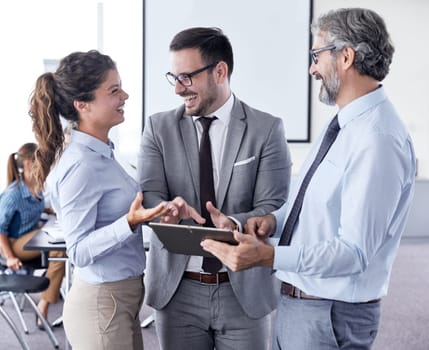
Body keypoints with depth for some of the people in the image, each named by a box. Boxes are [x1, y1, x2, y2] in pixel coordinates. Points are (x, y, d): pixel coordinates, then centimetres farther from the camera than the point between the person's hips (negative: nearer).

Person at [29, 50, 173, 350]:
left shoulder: (100, 153, 5)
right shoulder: (81, 165, -22)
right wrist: (130, 222, -32)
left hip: (122, 299, 9)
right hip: (102, 305, -9)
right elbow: (79, 251, -21)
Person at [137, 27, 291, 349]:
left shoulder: (267, 129, -4)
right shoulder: (159, 127, 3)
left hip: (243, 290, -1)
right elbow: (149, 194, -5)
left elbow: (274, 207, -9)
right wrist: (167, 211, -28)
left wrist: (235, 223, -29)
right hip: (177, 290, 2)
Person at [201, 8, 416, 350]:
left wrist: (267, 255, -32)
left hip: (330, 316, -8)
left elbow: (354, 252, -26)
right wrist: (275, 219, -1)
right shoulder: (346, 124, 7)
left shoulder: (378, 140, -23)